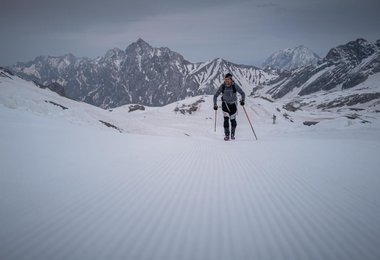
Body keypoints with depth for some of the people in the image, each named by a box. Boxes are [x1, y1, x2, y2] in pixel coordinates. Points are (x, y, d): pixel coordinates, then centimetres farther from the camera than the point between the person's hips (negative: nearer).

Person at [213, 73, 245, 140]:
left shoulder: (235, 86, -17)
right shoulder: (222, 86, -14)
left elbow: (242, 93, -12)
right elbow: (216, 95, -8)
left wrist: (242, 100, -29)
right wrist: (215, 104, -17)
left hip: (233, 105, 0)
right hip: (225, 104, 0)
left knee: (233, 120, 1)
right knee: (226, 119, -14)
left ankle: (232, 134, 21)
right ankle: (226, 135, -4)